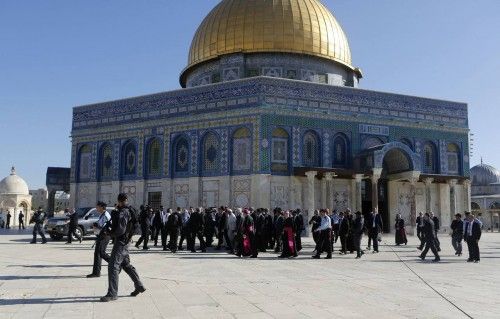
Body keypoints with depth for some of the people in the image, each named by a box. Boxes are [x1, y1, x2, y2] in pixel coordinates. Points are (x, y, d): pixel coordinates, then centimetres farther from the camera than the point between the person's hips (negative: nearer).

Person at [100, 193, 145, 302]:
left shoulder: (123, 212, -18)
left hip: (121, 241, -10)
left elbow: (121, 229, -25)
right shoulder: (129, 211, 12)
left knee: (113, 266, -8)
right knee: (126, 265, 20)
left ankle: (112, 293, -5)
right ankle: (139, 286, 26)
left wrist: (111, 234, -9)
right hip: (124, 242, 10)